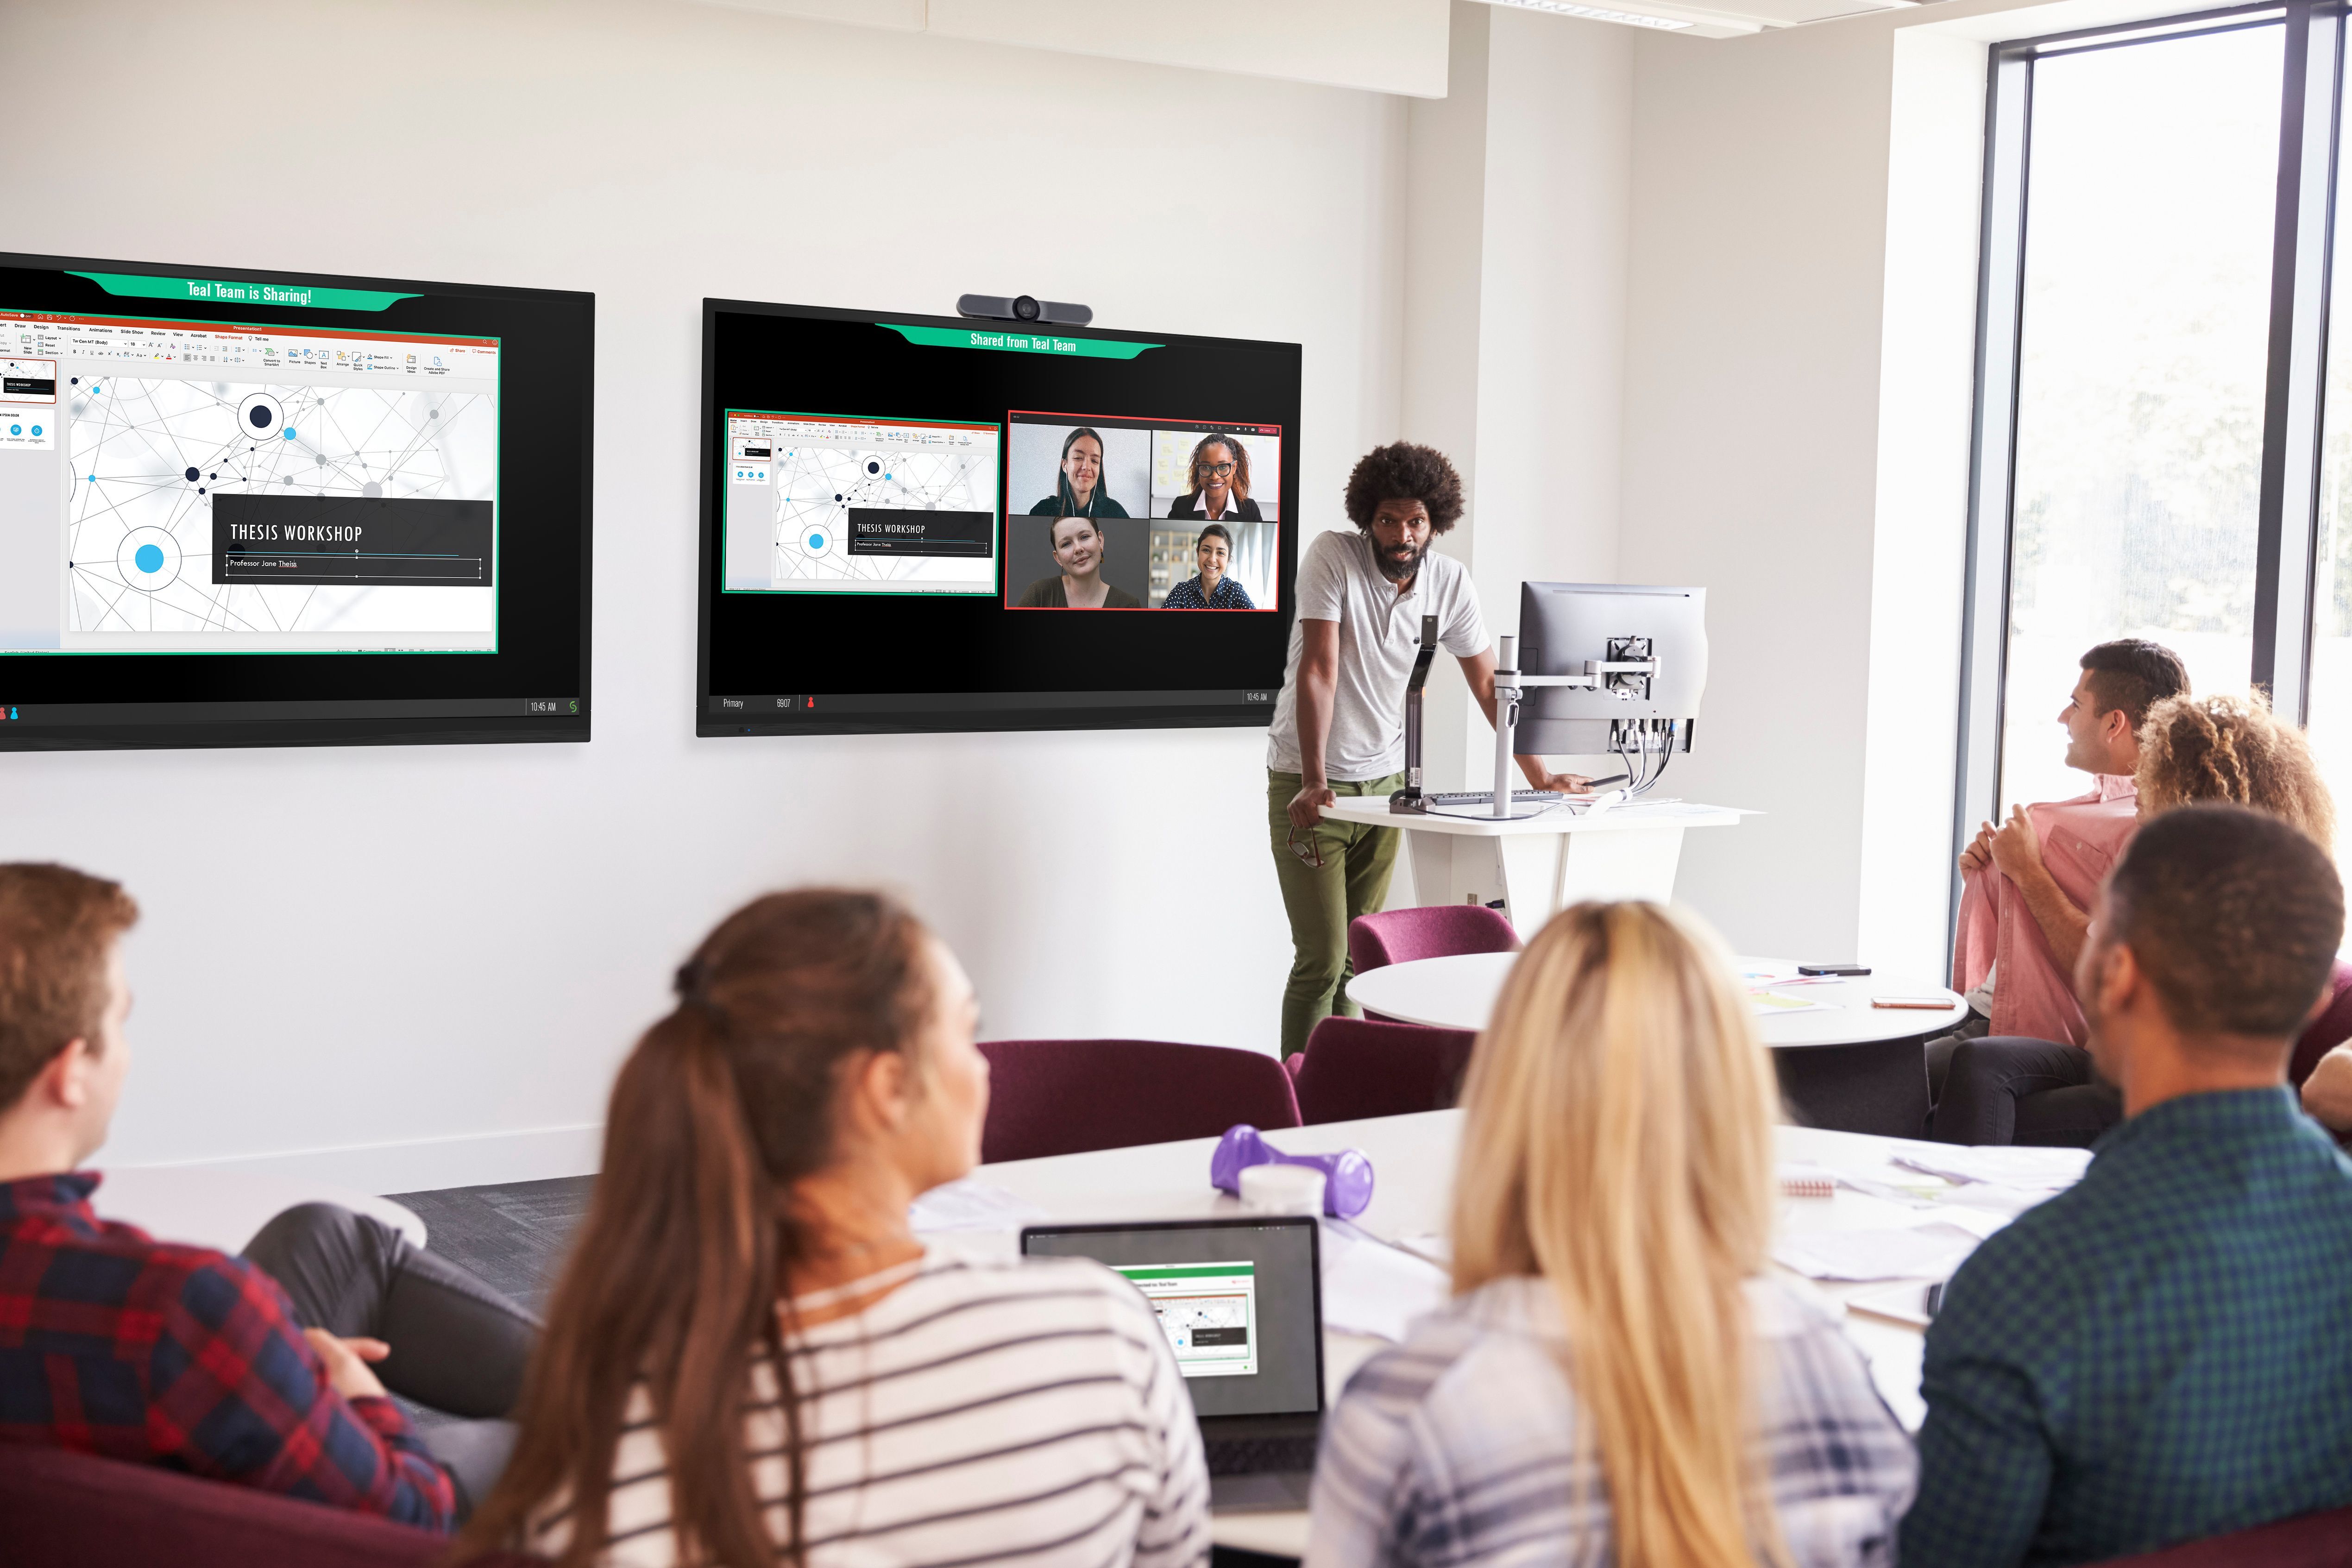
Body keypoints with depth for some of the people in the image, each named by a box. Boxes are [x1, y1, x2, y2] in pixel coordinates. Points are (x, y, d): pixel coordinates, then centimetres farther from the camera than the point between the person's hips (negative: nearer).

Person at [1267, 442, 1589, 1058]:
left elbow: (1489, 684, 7)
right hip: (1309, 783, -4)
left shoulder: (1450, 581, -1)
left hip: (1384, 781, 4)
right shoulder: (1332, 556, -14)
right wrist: (1313, 783, -27)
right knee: (1322, 960, -8)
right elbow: (1318, 671, -21)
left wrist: (1540, 775, 2)